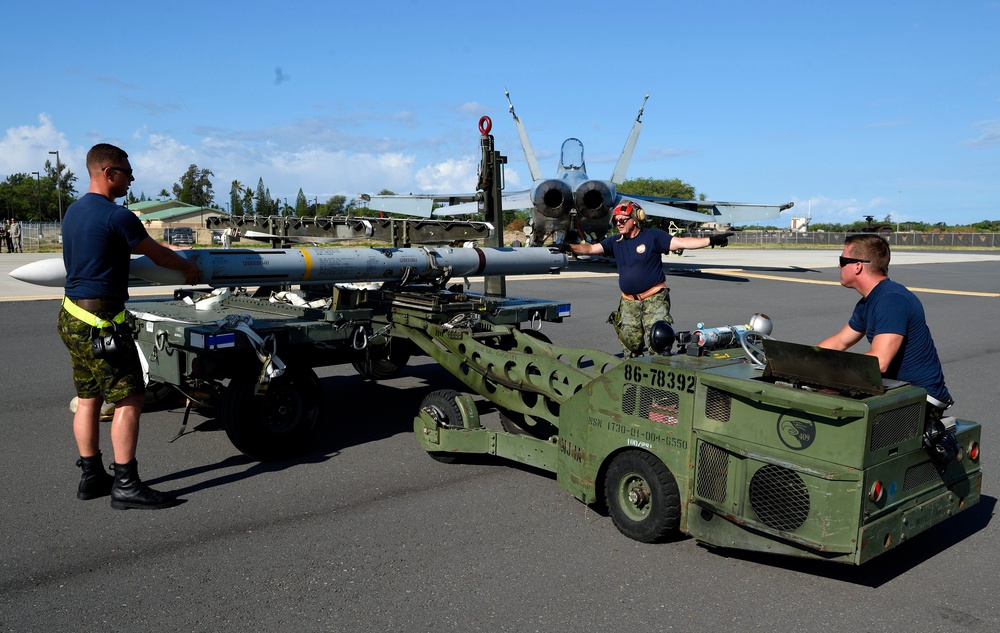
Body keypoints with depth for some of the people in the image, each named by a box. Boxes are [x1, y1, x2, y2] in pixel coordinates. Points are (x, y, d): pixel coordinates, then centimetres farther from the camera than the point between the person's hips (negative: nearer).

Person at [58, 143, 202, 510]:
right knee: (129, 397, -5)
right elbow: (158, 255, -5)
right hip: (101, 323, -10)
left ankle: (91, 477, 22)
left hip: (73, 317, 10)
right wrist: (189, 268, 14)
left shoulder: (74, 211, 13)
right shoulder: (117, 217, -15)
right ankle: (125, 486, -3)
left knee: (88, 398, 14)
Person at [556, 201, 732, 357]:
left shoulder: (652, 236, -6)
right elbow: (590, 248, 2)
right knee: (630, 346, 11)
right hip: (629, 302, 5)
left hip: (654, 299, -5)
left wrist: (710, 240, -23)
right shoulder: (615, 242, 8)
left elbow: (681, 242, -12)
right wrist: (569, 247, -14)